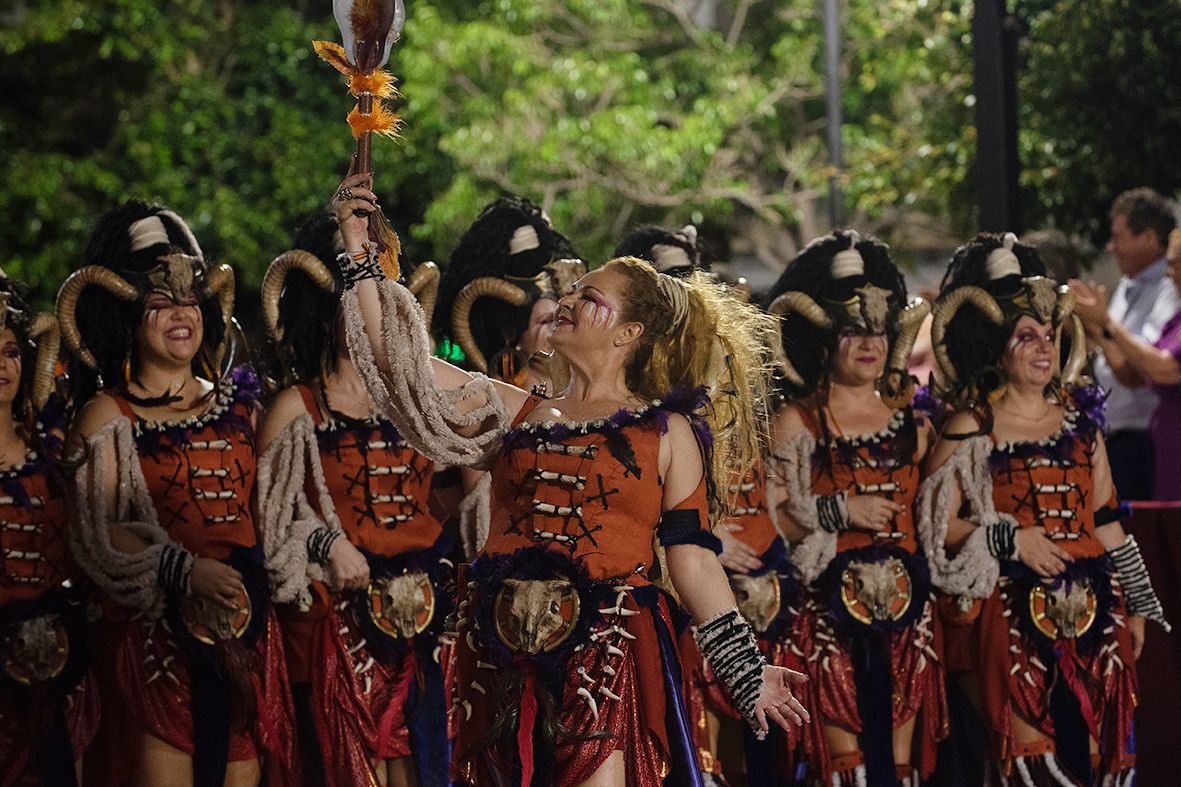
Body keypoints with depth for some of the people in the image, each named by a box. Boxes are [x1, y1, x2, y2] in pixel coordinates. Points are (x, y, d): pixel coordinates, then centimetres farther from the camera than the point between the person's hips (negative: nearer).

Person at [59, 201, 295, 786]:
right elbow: (97, 532, -10)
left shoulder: (239, 405, 15)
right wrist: (185, 571, -22)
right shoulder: (108, 415, 1)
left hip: (246, 625, 4)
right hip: (158, 624, -4)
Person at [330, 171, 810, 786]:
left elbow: (692, 557, 4)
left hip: (608, 651, -3)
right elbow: (398, 360, 11)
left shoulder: (666, 432, 8)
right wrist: (359, 252, 8)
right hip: (504, 658, 4)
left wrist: (747, 672, -3)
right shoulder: (517, 414, 15)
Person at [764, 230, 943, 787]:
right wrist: (838, 512, -14)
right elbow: (763, 517, -9)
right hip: (831, 609, -4)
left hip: (904, 608, 5)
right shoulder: (797, 422, -1)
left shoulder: (910, 421, 13)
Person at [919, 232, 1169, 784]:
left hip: (1090, 610, 5)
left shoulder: (1081, 417, 11)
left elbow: (1105, 519, 16)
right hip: (1010, 611, -4)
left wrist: (1136, 604, 16)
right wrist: (1009, 539, -16)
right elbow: (934, 526, -8)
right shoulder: (969, 429, -4)